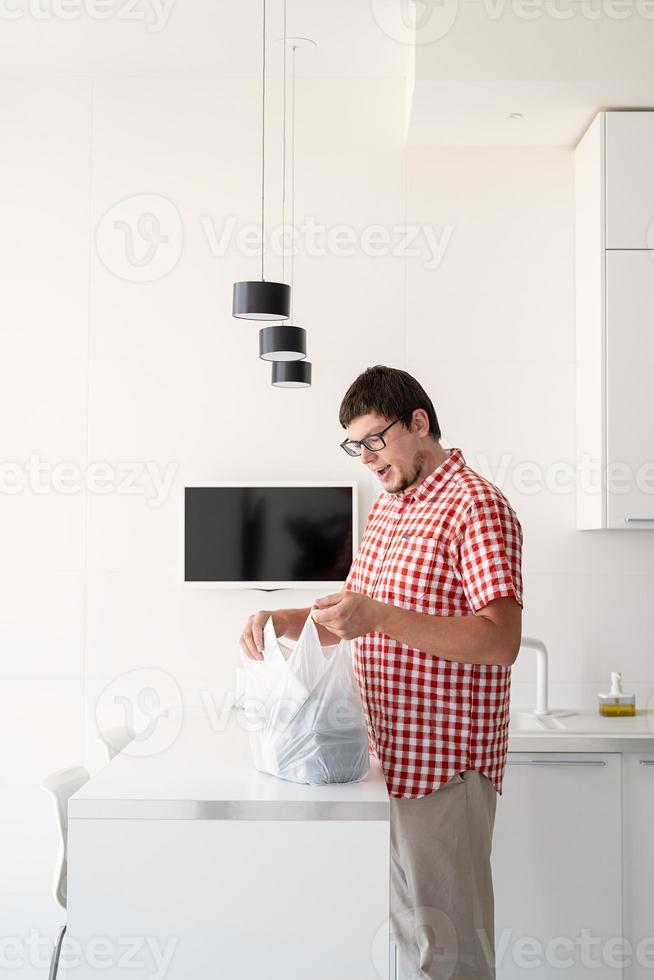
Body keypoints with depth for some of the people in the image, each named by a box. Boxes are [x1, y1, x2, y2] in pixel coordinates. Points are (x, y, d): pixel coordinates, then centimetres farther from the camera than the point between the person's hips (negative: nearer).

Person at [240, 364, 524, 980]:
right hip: (388, 756, 9)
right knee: (407, 926, 19)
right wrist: (283, 621, 2)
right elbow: (350, 615, 21)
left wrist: (380, 617, -30)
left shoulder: (475, 506, -13)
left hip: (443, 765, -8)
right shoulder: (386, 507, 16)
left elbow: (501, 639, -23)